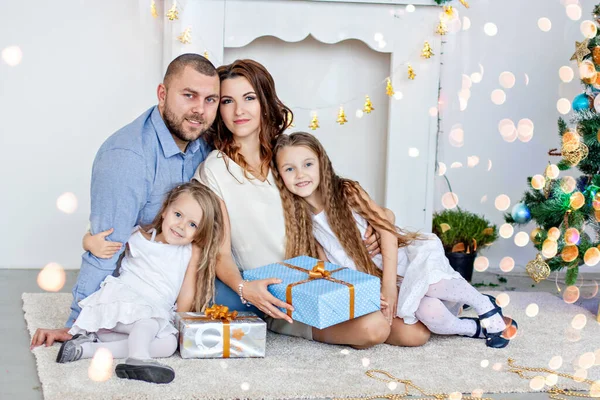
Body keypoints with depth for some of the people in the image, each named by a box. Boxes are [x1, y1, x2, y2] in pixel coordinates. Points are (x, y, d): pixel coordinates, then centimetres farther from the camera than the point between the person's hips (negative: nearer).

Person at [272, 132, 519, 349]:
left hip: (398, 261, -1)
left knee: (428, 281, -34)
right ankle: (475, 329, 4)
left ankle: (486, 305, -6)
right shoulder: (297, 220, -2)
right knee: (427, 311, -26)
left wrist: (389, 283, -20)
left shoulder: (346, 192, -8)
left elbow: (387, 228, -12)